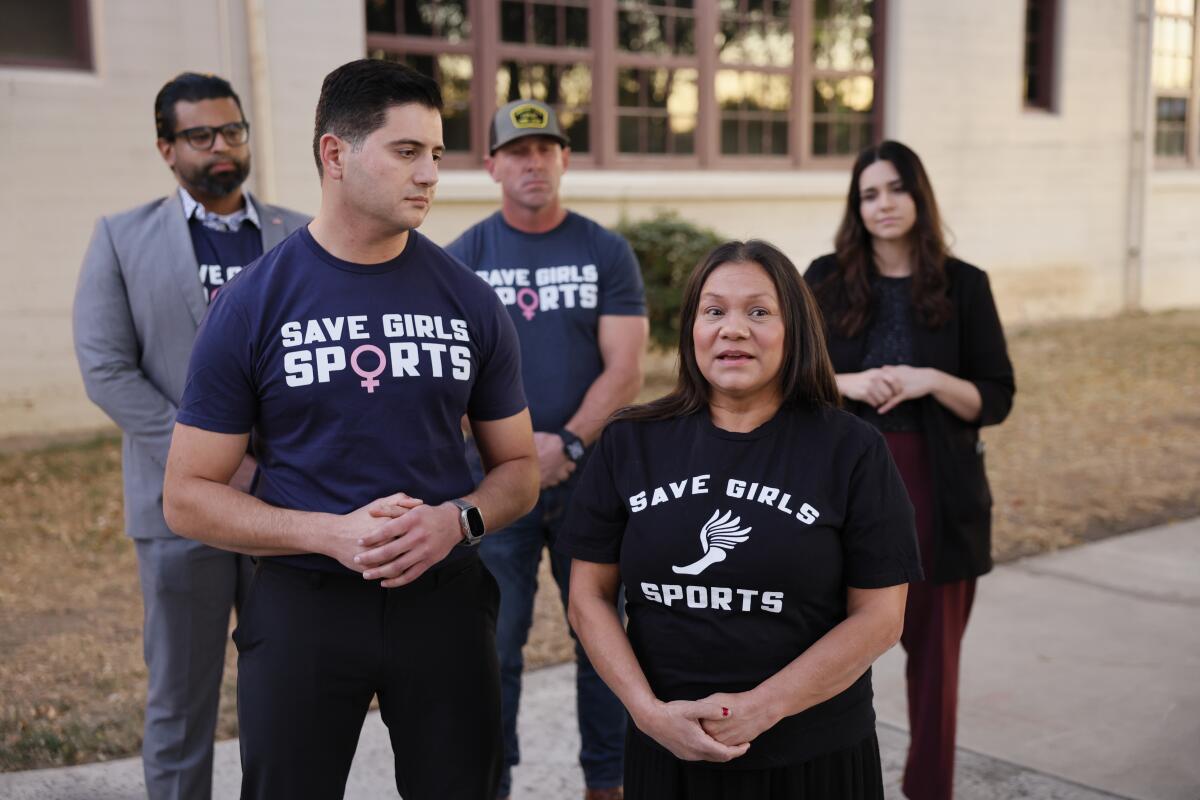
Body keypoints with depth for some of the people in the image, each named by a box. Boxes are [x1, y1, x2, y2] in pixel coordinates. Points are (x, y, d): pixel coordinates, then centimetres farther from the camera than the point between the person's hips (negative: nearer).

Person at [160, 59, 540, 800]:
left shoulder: (469, 300, 1)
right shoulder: (251, 305, -6)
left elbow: (519, 471, 8)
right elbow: (188, 498, -4)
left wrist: (458, 519, -14)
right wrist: (333, 533, -18)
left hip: (444, 599, 2)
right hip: (303, 605, -2)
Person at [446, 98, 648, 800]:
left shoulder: (608, 253, 3)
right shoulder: (465, 257, 4)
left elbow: (625, 371, -3)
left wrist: (567, 445, -14)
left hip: (592, 474, 1)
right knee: (495, 643, 4)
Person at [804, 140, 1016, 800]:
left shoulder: (963, 286, 2)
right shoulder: (826, 279, 3)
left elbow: (996, 400, 1)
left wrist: (932, 381, -16)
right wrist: (846, 383, -14)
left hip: (935, 488, 0)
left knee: (933, 648, 7)